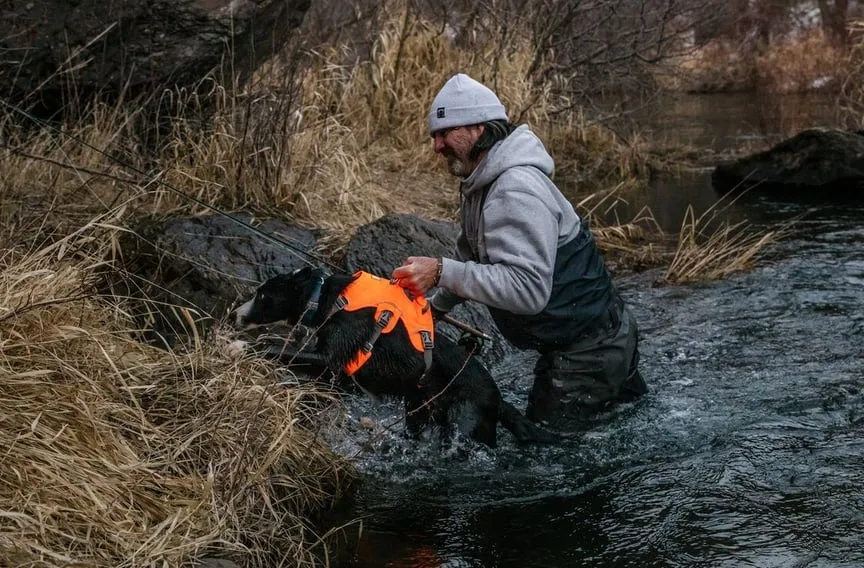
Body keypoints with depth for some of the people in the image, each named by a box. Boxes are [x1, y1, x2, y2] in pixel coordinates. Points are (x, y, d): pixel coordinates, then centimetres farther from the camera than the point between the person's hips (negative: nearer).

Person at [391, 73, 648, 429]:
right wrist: (434, 309, 12)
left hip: (588, 353, -11)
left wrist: (442, 272, -37)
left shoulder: (516, 193, -27)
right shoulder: (481, 186, 7)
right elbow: (471, 259, 21)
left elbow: (528, 288, -37)